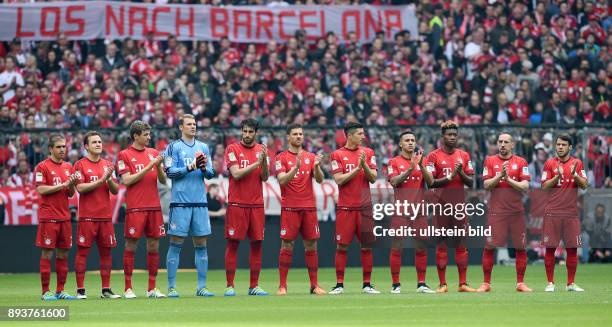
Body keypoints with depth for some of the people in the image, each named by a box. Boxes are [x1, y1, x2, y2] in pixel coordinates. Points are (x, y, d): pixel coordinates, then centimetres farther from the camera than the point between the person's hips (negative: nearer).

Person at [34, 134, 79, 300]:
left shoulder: (68, 167, 14)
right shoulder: (42, 167, -3)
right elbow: (40, 190, -12)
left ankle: (60, 290, 12)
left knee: (63, 254, 6)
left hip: (65, 217, 6)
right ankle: (46, 291, -2)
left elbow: (71, 194, 16)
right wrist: (63, 184, -14)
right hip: (48, 217, -6)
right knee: (47, 253, -4)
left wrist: (72, 184, -6)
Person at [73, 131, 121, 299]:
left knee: (106, 252, 5)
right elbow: (80, 188, -12)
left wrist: (109, 179, -9)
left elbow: (115, 190, 11)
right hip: (87, 216, -4)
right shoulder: (80, 165, 0)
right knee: (83, 251, -4)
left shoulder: (107, 165, 14)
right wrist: (102, 180, -16)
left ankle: (106, 289, 10)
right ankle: (80, 290, -2)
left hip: (105, 216, 5)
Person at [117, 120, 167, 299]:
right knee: (131, 246, -2)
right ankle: (128, 288, 2)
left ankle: (152, 288, 10)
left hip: (154, 206, 5)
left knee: (154, 246, 4)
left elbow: (163, 180, 13)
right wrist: (148, 167, -13)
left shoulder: (153, 153, 14)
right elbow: (127, 180, -9)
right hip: (135, 208, -5)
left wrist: (159, 167, -7)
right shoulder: (124, 155, 0)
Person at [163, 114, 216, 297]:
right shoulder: (173, 147, 2)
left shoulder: (203, 147, 14)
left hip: (200, 202, 4)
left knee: (201, 244, 4)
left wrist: (204, 168, -11)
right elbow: (170, 172, -7)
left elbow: (211, 174, 10)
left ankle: (201, 287, 8)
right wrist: (190, 167, -16)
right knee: (175, 245, -3)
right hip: (180, 202, -4)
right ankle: (171, 287, -1)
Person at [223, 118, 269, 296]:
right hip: (237, 204, -4)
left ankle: (254, 286, 8)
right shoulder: (232, 149, 0)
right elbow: (236, 174, -11)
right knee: (233, 243, -3)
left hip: (256, 204, 4)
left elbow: (265, 177, 4)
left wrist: (264, 160, -13)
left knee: (257, 243, 3)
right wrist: (257, 163, -15)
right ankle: (230, 286, -1)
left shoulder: (261, 150, 11)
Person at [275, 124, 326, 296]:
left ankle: (314, 285, 7)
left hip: (309, 207, 3)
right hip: (289, 208, -3)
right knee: (287, 246, -5)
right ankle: (282, 286, -2)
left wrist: (317, 166, -16)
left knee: (311, 246, 3)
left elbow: (319, 180, 3)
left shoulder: (311, 157, 12)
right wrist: (296, 167, -24)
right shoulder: (282, 158, 2)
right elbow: (282, 181, -10)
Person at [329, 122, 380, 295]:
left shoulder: (368, 152, 9)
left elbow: (373, 178, 4)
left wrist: (364, 164, -12)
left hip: (364, 206, 3)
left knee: (367, 246, 3)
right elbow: (339, 180, -8)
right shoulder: (337, 155, 1)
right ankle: (339, 285, 3)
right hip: (345, 207, -3)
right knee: (342, 246, -3)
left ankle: (367, 285, 8)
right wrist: (357, 168, -14)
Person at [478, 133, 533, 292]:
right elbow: (486, 185, -1)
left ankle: (520, 283, 9)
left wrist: (508, 179, -13)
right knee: (489, 246, -3)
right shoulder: (490, 161, 8)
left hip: (516, 211, 1)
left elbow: (525, 187, -3)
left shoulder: (521, 162, 6)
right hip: (496, 211, -1)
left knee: (521, 247, 1)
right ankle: (486, 283, 4)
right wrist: (500, 175, -13)